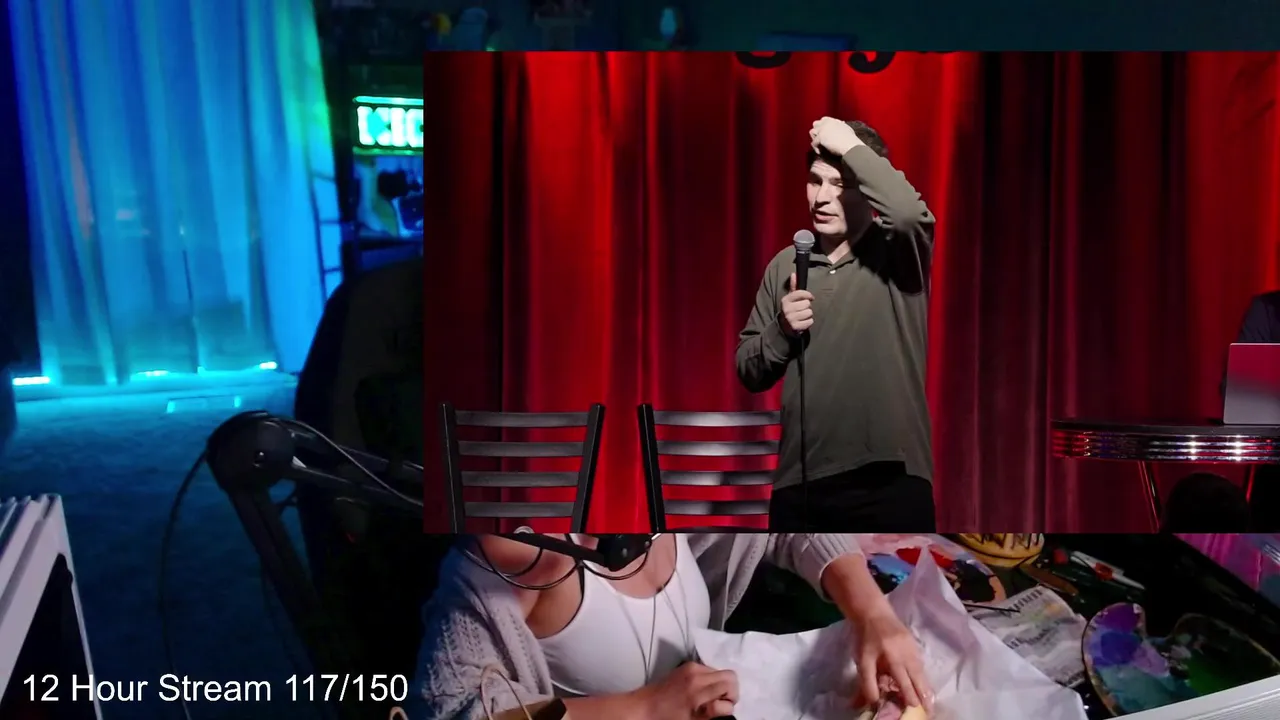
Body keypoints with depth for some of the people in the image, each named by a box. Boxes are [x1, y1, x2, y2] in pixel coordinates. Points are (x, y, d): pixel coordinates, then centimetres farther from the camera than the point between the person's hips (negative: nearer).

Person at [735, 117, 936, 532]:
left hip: (889, 482, -4)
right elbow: (749, 373, 12)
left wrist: (850, 146, -15)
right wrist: (781, 330, -9)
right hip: (800, 484, 4)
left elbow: (910, 214, -27)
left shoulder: (897, 253, -1)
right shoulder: (786, 264, 10)